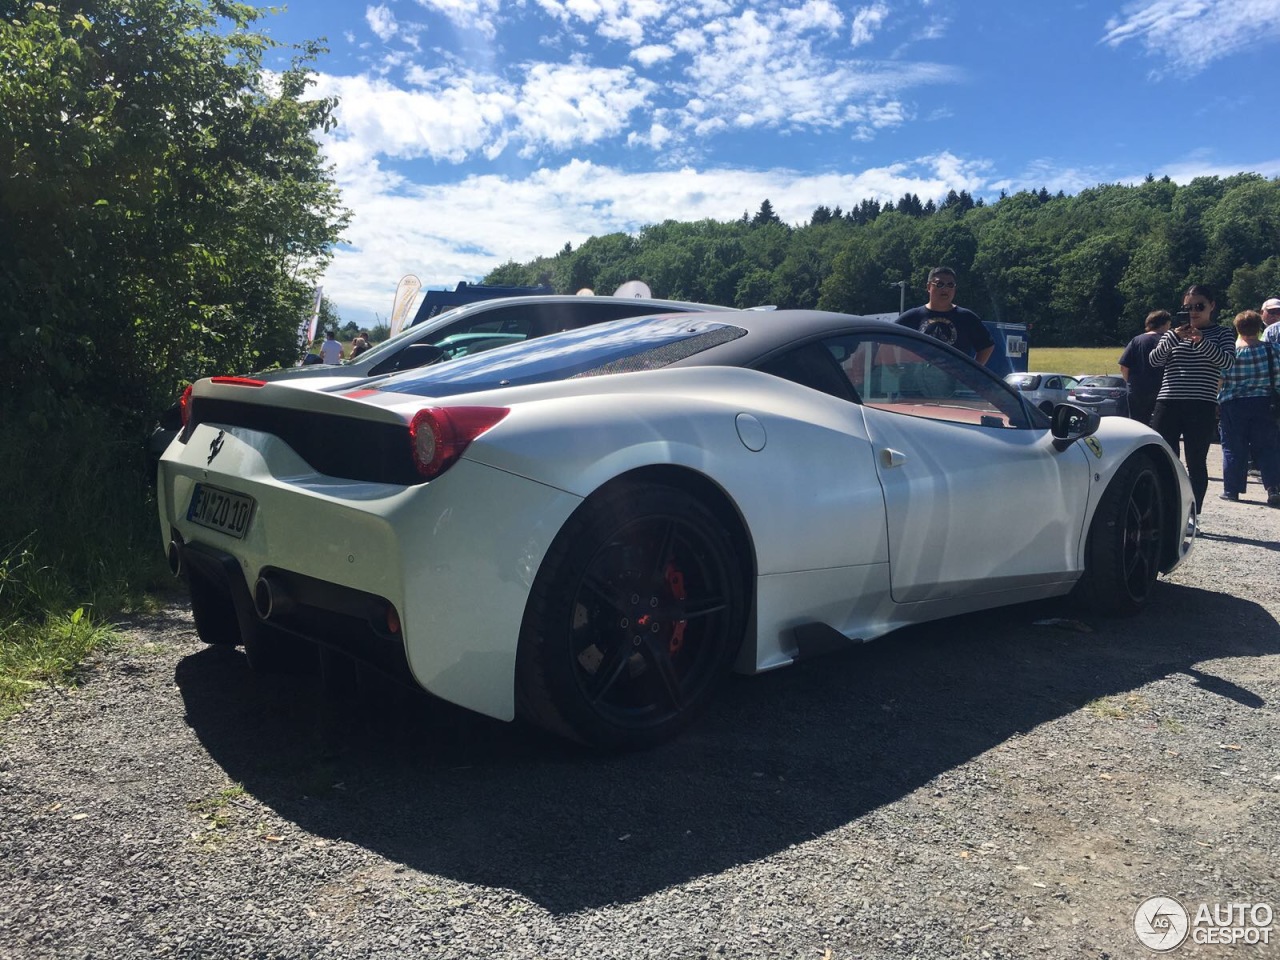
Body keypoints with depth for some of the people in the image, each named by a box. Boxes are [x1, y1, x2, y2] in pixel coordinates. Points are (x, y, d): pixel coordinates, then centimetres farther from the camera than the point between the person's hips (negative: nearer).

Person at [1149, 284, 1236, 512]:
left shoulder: (1221, 334, 8)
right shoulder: (1173, 333, 14)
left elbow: (1228, 361, -10)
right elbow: (1154, 360, -1)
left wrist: (1202, 342, -23)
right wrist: (1174, 337, -15)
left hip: (1202, 408, -2)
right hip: (1168, 404, 2)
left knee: (1196, 463, 1)